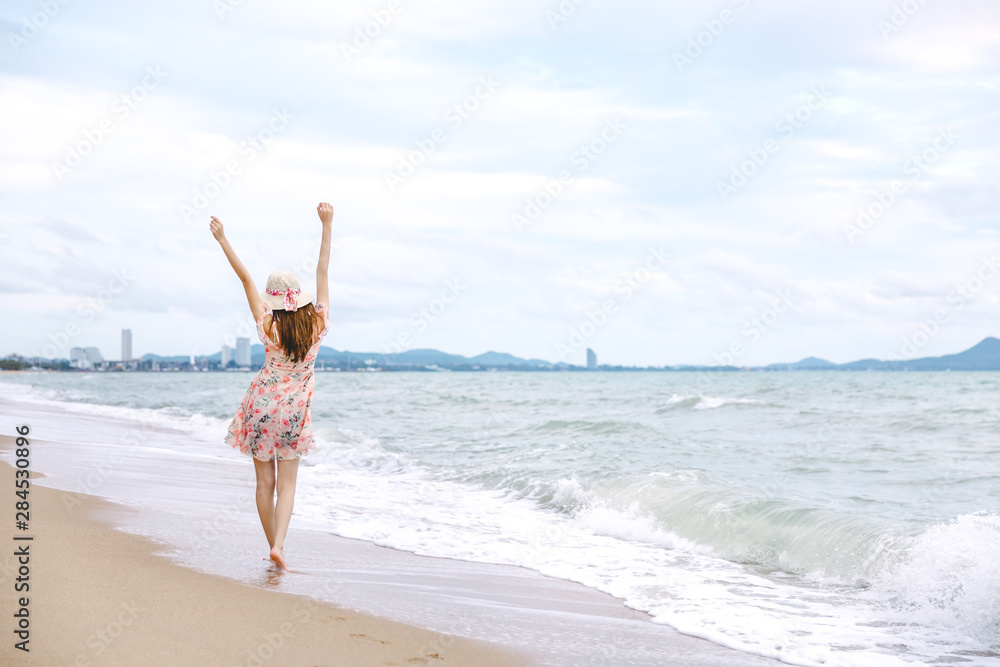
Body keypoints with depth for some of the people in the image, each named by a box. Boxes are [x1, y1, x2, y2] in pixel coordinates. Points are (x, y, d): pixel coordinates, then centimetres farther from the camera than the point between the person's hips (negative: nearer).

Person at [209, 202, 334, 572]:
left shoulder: (269, 328, -11)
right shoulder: (318, 325, -9)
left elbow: (246, 279, -8)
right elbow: (323, 272, -5)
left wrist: (223, 240, -6)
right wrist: (327, 225, -1)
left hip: (260, 405, 0)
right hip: (293, 412, 0)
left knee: (265, 481, 9)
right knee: (287, 484, 4)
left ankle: (274, 547, 13)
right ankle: (278, 545, -13)